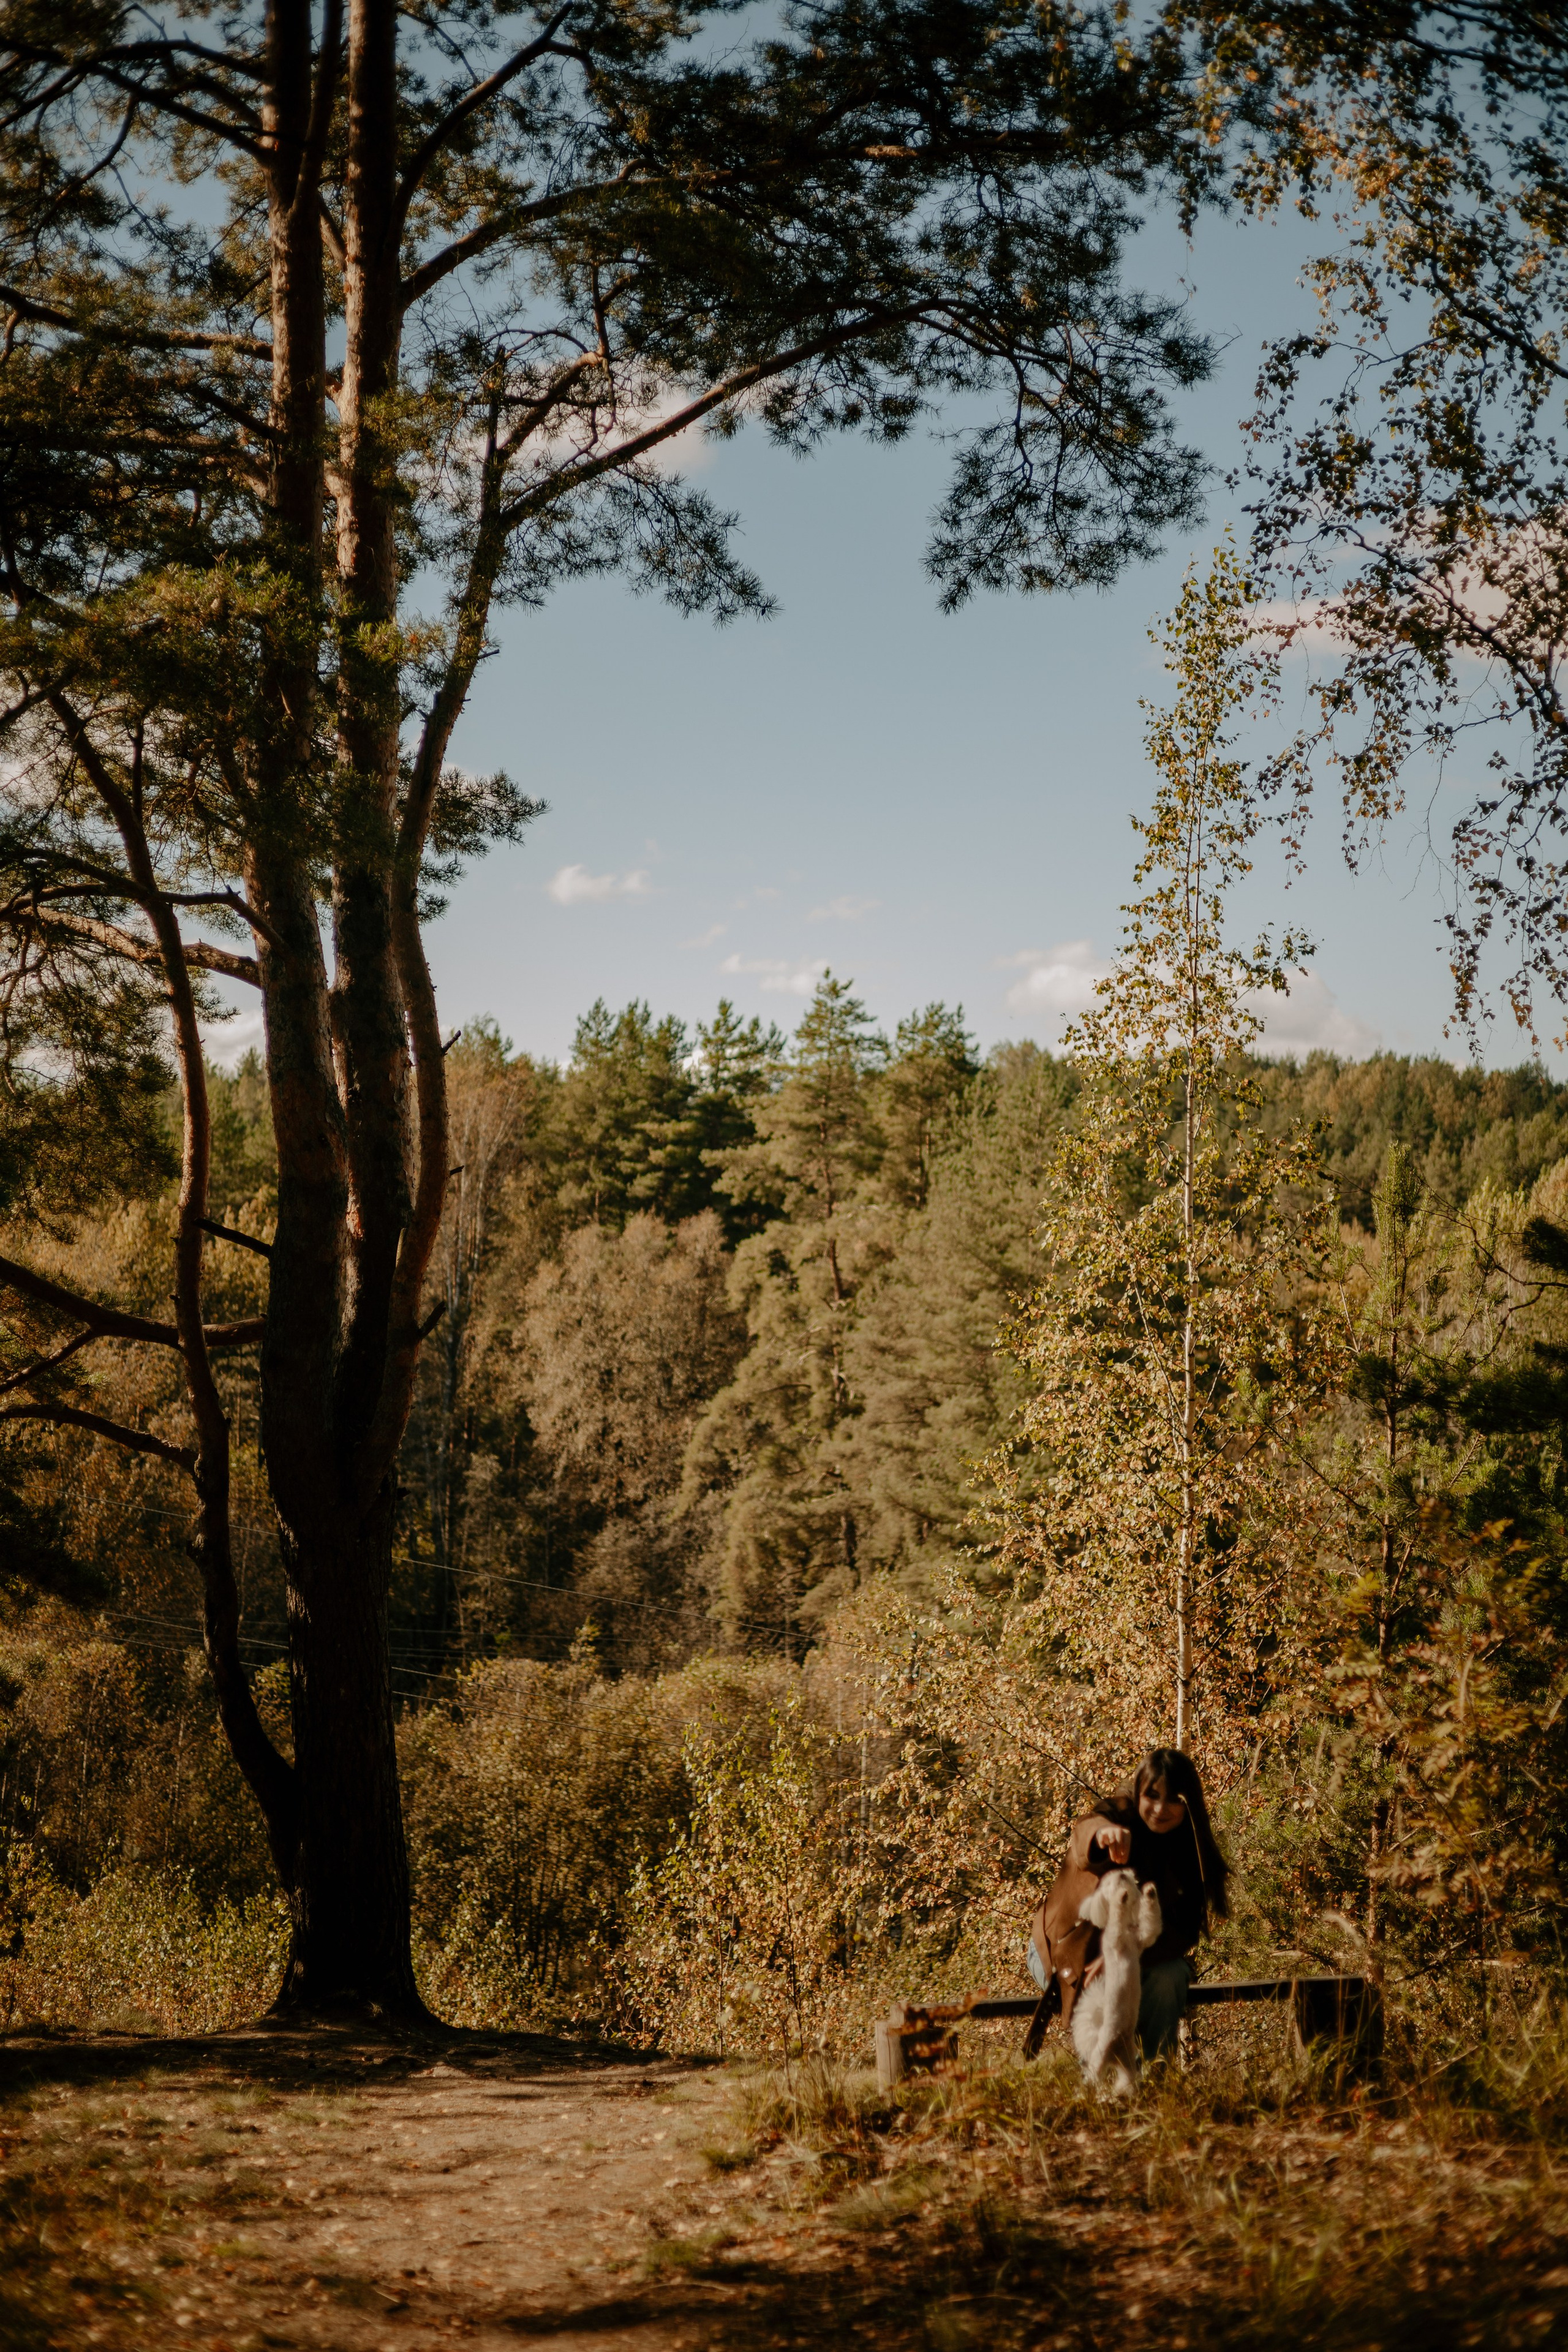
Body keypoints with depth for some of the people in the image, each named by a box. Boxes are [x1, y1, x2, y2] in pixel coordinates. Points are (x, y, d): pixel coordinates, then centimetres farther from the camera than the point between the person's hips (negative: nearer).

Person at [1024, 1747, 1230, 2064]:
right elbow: (1085, 1835, -45)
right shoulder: (1117, 1817, -18)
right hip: (1066, 1952, -3)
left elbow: (1184, 1931, -15)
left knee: (1171, 1974, -26)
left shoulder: (1191, 1849, -8)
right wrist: (1102, 1833, -71)